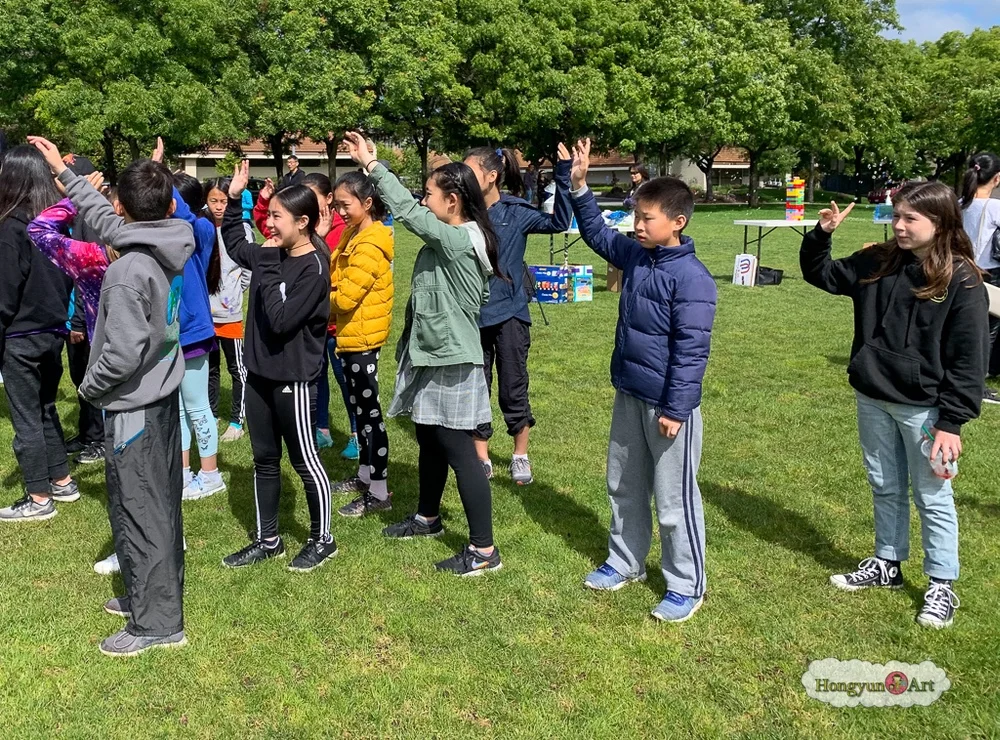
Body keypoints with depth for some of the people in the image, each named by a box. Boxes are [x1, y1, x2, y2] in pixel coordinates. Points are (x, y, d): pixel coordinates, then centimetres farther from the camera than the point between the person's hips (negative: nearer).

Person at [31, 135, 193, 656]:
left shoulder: (128, 270, -24)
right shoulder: (171, 249, -1)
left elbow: (124, 350, -27)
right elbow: (106, 222, 16)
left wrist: (90, 387, -8)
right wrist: (63, 172, 22)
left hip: (132, 405, -8)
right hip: (164, 394, 8)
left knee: (137, 511, 2)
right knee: (162, 503, 18)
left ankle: (156, 622, 12)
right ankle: (154, 593, 34)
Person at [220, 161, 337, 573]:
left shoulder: (314, 268, -18)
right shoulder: (273, 256, 4)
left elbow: (281, 320, -25)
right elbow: (235, 246, 25)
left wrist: (268, 268, -20)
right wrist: (233, 200, 15)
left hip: (293, 379, -8)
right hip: (259, 373, 8)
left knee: (305, 462, 6)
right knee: (264, 460, 15)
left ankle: (322, 540, 23)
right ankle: (267, 540, 29)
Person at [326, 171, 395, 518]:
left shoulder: (370, 245, -20)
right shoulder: (353, 234, 11)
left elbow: (346, 297, -22)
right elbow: (337, 277, 17)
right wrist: (327, 294, -3)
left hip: (362, 336, -10)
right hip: (350, 334, 10)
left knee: (370, 410, -4)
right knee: (360, 407, 18)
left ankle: (379, 492, 3)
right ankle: (365, 475, 31)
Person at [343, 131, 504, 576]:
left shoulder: (456, 240, -21)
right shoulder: (465, 240, 9)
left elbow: (406, 210, -23)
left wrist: (371, 164, -15)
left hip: (451, 361, -10)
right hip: (436, 356, 10)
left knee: (459, 451, -5)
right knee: (430, 440, 22)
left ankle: (483, 550, 3)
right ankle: (428, 518, 42)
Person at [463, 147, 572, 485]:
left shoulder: (515, 212, -8)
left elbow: (559, 222, -18)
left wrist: (564, 175, -23)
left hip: (509, 314, -3)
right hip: (472, 316, 3)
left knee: (513, 391, 7)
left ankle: (520, 456, 27)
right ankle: (481, 458, 26)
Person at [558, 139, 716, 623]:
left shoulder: (691, 277, -20)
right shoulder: (633, 256, 4)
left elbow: (691, 350, -21)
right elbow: (597, 233, 20)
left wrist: (675, 409, -20)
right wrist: (578, 186, 8)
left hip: (668, 405, -8)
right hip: (629, 397, 8)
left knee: (674, 500, 4)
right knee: (623, 487, 20)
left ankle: (687, 586, 20)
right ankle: (624, 563, 38)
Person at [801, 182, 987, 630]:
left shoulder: (961, 279, -14)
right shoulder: (877, 263, 0)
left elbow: (968, 358, -13)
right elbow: (822, 276, 14)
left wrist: (952, 421, -14)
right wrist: (823, 234, -5)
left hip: (922, 407, -5)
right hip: (872, 399, 5)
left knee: (932, 497, 8)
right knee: (885, 488, 19)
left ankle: (942, 586, 23)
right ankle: (887, 564, 36)